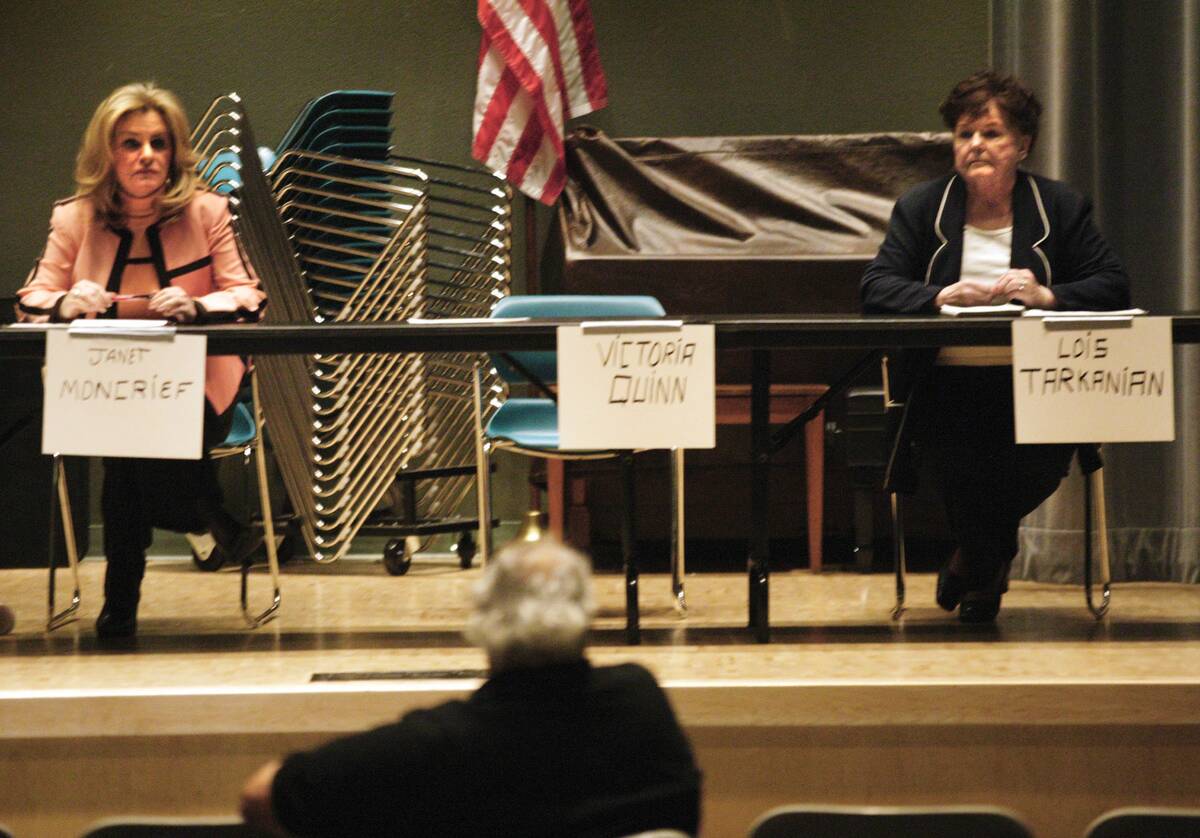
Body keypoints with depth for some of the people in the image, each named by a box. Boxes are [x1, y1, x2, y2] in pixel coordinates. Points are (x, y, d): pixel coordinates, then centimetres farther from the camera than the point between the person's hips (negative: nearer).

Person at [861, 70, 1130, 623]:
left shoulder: (1062, 208, 11)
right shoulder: (920, 208, 12)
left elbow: (1113, 286, 1)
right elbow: (875, 288, 0)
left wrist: (1046, 296, -18)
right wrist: (940, 297, -20)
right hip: (946, 385, 0)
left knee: (1042, 458, -30)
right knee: (954, 451, -32)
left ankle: (975, 557, 7)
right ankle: (989, 567, 3)